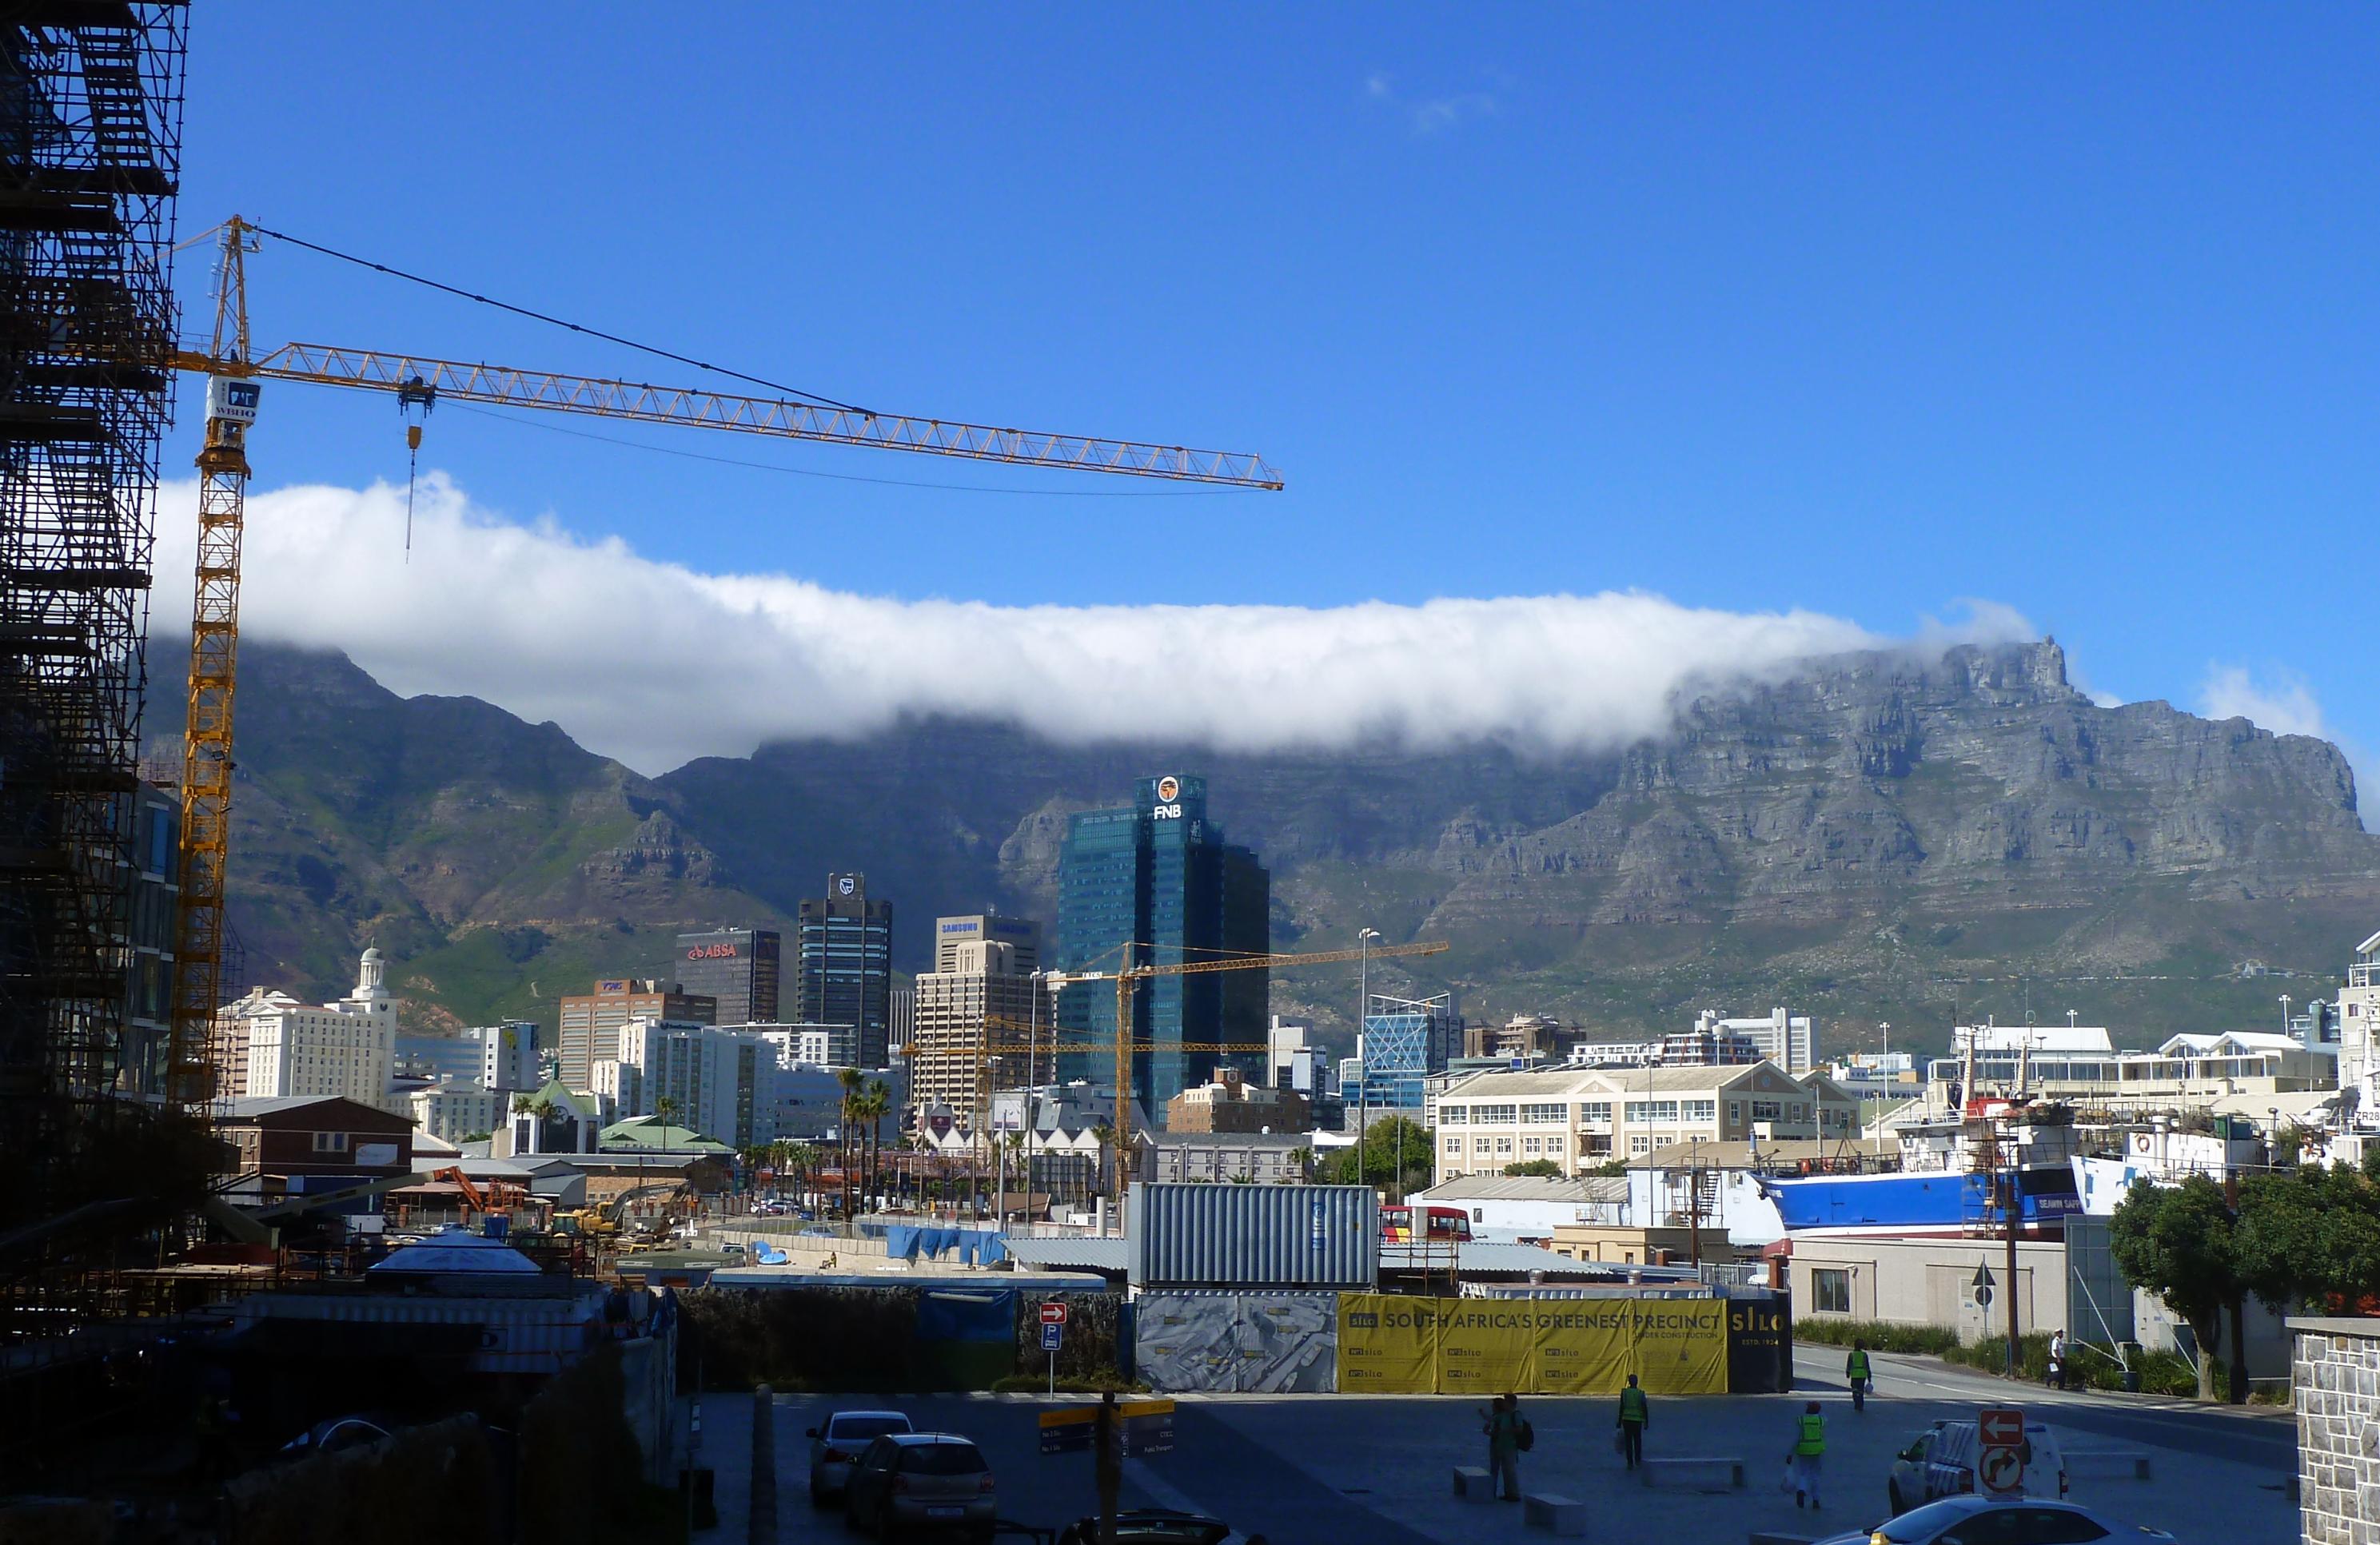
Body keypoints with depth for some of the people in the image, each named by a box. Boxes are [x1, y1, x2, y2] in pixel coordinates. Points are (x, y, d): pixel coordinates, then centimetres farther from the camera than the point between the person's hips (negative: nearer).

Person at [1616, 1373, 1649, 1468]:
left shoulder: (1624, 1392, -4)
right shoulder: (1641, 1393, -5)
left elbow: (1621, 1408, -2)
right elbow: (1645, 1409, -3)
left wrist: (1619, 1422, 5)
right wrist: (1646, 1422, 7)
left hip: (1626, 1420, 0)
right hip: (1637, 1420, 0)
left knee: (1628, 1441, 5)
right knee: (1637, 1440, 19)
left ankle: (1630, 1463, 4)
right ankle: (1638, 1460, 29)